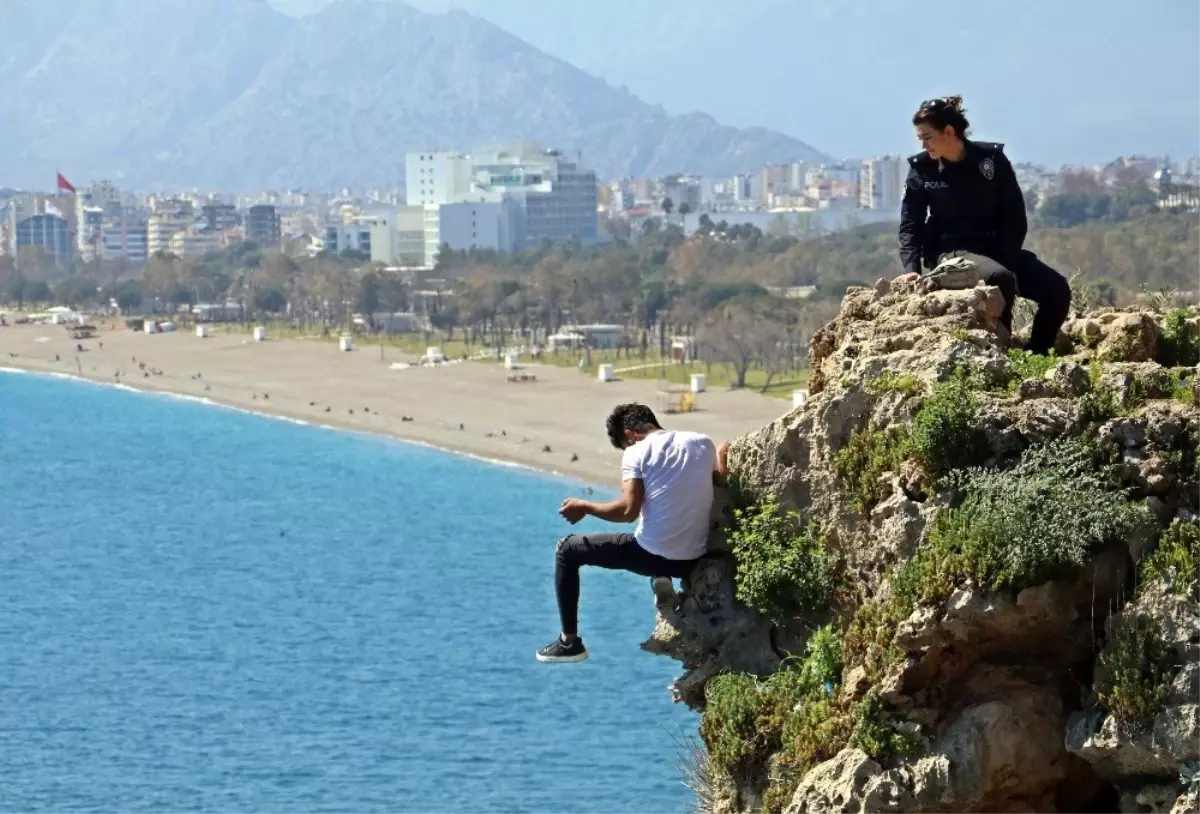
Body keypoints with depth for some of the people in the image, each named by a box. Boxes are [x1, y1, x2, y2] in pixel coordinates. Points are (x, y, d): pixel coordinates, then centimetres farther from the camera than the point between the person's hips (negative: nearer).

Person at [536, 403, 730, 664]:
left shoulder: (637, 452, -8)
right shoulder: (703, 442, 6)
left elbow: (629, 510, -16)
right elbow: (721, 481, 22)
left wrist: (584, 507, -1)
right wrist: (719, 457, 42)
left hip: (652, 555, -5)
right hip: (694, 559, 5)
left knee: (567, 550, 15)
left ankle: (569, 642, 15)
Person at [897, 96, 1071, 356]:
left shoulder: (992, 159, -2)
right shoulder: (922, 170, -2)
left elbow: (1016, 218, -1)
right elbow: (910, 226, -3)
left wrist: (1005, 259, -14)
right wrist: (912, 269, -19)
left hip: (998, 249, 3)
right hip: (951, 252, -3)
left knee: (1057, 289, -16)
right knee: (1001, 279, -35)